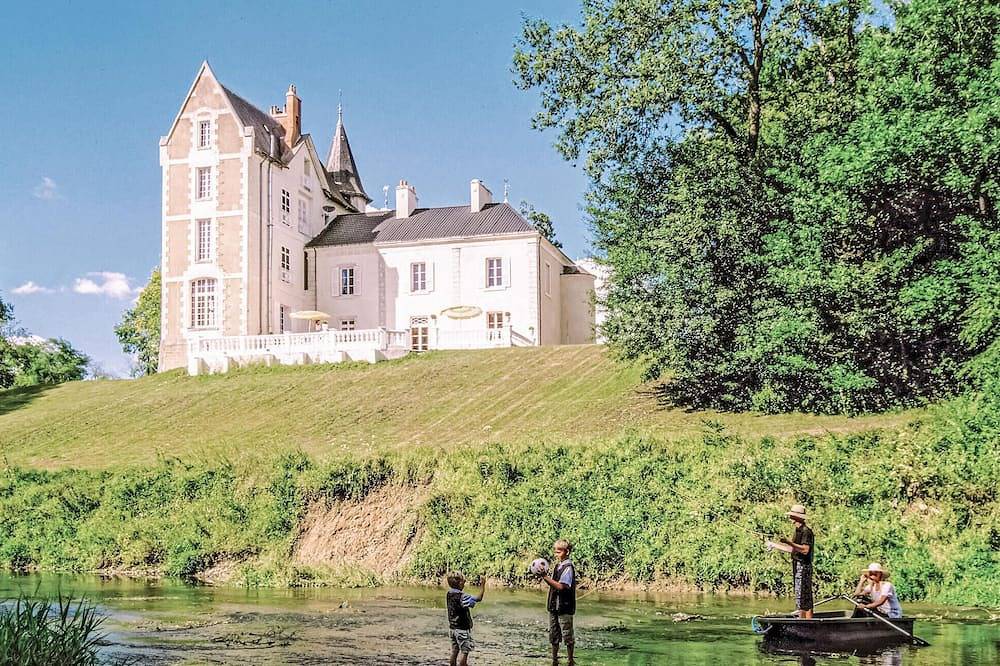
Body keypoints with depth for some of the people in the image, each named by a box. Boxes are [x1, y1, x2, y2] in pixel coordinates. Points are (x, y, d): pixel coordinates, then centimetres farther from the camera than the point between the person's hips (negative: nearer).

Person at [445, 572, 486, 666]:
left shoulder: (449, 594, 2)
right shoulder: (461, 596, -21)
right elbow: (478, 598, -23)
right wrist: (483, 585, -17)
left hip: (452, 627, 8)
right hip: (462, 628, -8)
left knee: (455, 651, 14)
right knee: (464, 651, 0)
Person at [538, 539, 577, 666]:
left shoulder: (568, 567, -14)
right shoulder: (557, 566, 12)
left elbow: (561, 586, -24)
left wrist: (546, 577, -23)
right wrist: (544, 576, -3)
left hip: (565, 607, -8)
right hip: (554, 606, 8)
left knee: (567, 636, 2)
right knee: (553, 635, 13)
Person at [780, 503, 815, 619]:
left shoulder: (806, 531, -15)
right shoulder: (798, 530, 16)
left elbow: (805, 549, -25)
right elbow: (795, 550, 22)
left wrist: (789, 542, -29)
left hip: (803, 567, -10)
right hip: (797, 566, 10)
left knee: (804, 597, -9)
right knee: (800, 597, 13)